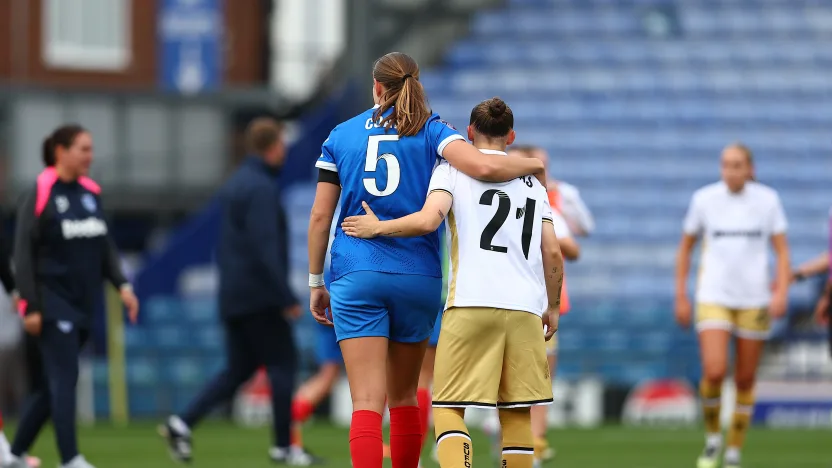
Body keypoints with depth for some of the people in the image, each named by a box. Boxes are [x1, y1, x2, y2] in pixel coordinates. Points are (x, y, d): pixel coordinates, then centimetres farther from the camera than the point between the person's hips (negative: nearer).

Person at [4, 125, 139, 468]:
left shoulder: (90, 192, 11)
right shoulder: (41, 195, -7)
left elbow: (105, 246, 18)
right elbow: (24, 253, -9)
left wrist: (121, 285, 4)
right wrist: (30, 306, -14)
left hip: (83, 303, 6)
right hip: (53, 306, -6)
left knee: (50, 386, 10)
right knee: (63, 379, -11)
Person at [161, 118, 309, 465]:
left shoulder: (234, 185, 15)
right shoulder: (261, 188, -15)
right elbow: (265, 249, -22)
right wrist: (287, 298, -20)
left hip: (233, 296, 9)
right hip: (259, 296, -9)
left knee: (239, 369, 11)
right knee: (282, 364, 0)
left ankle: (183, 423, 0)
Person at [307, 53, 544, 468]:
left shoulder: (341, 135, 8)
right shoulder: (431, 131, 3)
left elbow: (320, 216, 7)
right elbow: (482, 167, -16)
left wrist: (315, 282, 15)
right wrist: (532, 165, 3)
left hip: (356, 277, -1)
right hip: (418, 276, 1)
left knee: (367, 402, -8)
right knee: (404, 397, 16)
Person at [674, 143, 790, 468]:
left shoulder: (767, 200, 0)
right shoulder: (704, 199, 0)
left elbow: (782, 250, 4)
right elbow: (685, 247, 10)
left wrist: (781, 291, -11)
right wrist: (681, 297, 7)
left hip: (755, 300, 1)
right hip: (714, 298, -1)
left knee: (745, 380, 4)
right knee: (714, 372, -17)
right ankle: (712, 438, 7)